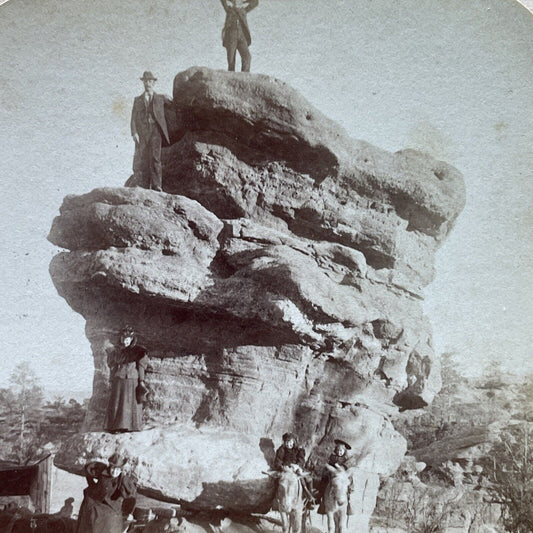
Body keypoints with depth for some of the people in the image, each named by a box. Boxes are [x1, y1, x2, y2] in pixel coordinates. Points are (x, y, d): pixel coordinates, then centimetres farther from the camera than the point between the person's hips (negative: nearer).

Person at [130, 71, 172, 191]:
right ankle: (145, 188, -8)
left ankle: (157, 186, -19)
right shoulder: (137, 100, 19)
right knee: (142, 160, -8)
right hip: (141, 132, 1)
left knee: (155, 157, -16)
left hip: (155, 131, -1)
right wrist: (134, 133, -4)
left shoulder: (161, 98, 18)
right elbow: (134, 118, 9)